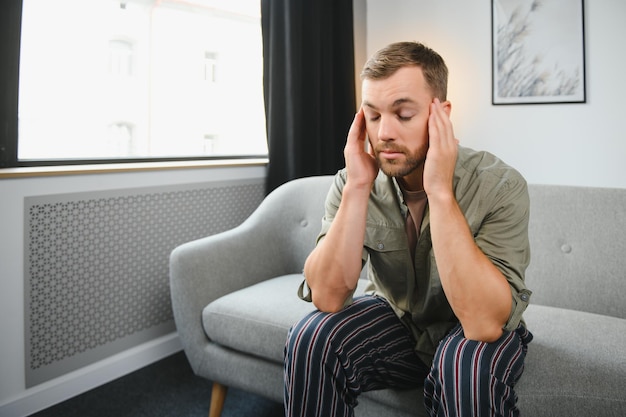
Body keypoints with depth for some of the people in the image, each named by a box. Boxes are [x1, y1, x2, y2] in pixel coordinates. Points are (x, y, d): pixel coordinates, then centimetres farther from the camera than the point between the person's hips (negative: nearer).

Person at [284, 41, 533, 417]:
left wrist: (440, 191, -37)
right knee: (311, 340, -22)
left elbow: (485, 325, -32)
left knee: (468, 364, -34)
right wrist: (357, 188, -30)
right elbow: (327, 298, -22)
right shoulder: (352, 182, -14)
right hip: (396, 321, 3)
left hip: (472, 334, -2)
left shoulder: (500, 186, -23)